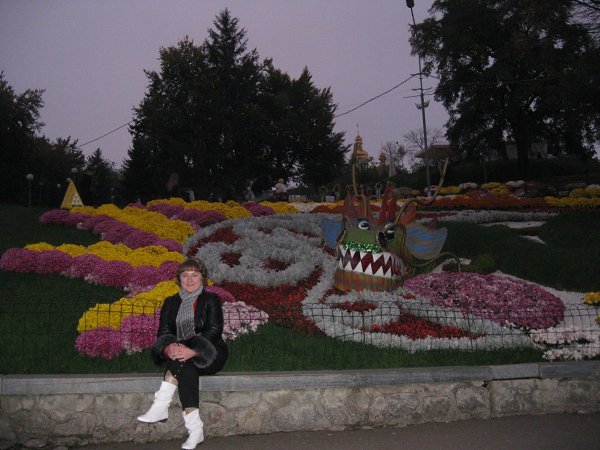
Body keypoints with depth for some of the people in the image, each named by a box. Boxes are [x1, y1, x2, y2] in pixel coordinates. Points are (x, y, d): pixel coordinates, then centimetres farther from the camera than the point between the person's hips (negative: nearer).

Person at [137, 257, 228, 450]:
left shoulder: (211, 299, 4)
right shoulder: (171, 302, 16)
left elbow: (215, 330, -10)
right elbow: (163, 333, 4)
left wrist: (192, 351, -27)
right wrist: (168, 348, -23)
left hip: (208, 357, -2)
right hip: (180, 354, 3)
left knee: (185, 360, -34)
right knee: (185, 366, -33)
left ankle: (161, 406, -32)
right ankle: (194, 429, -37)